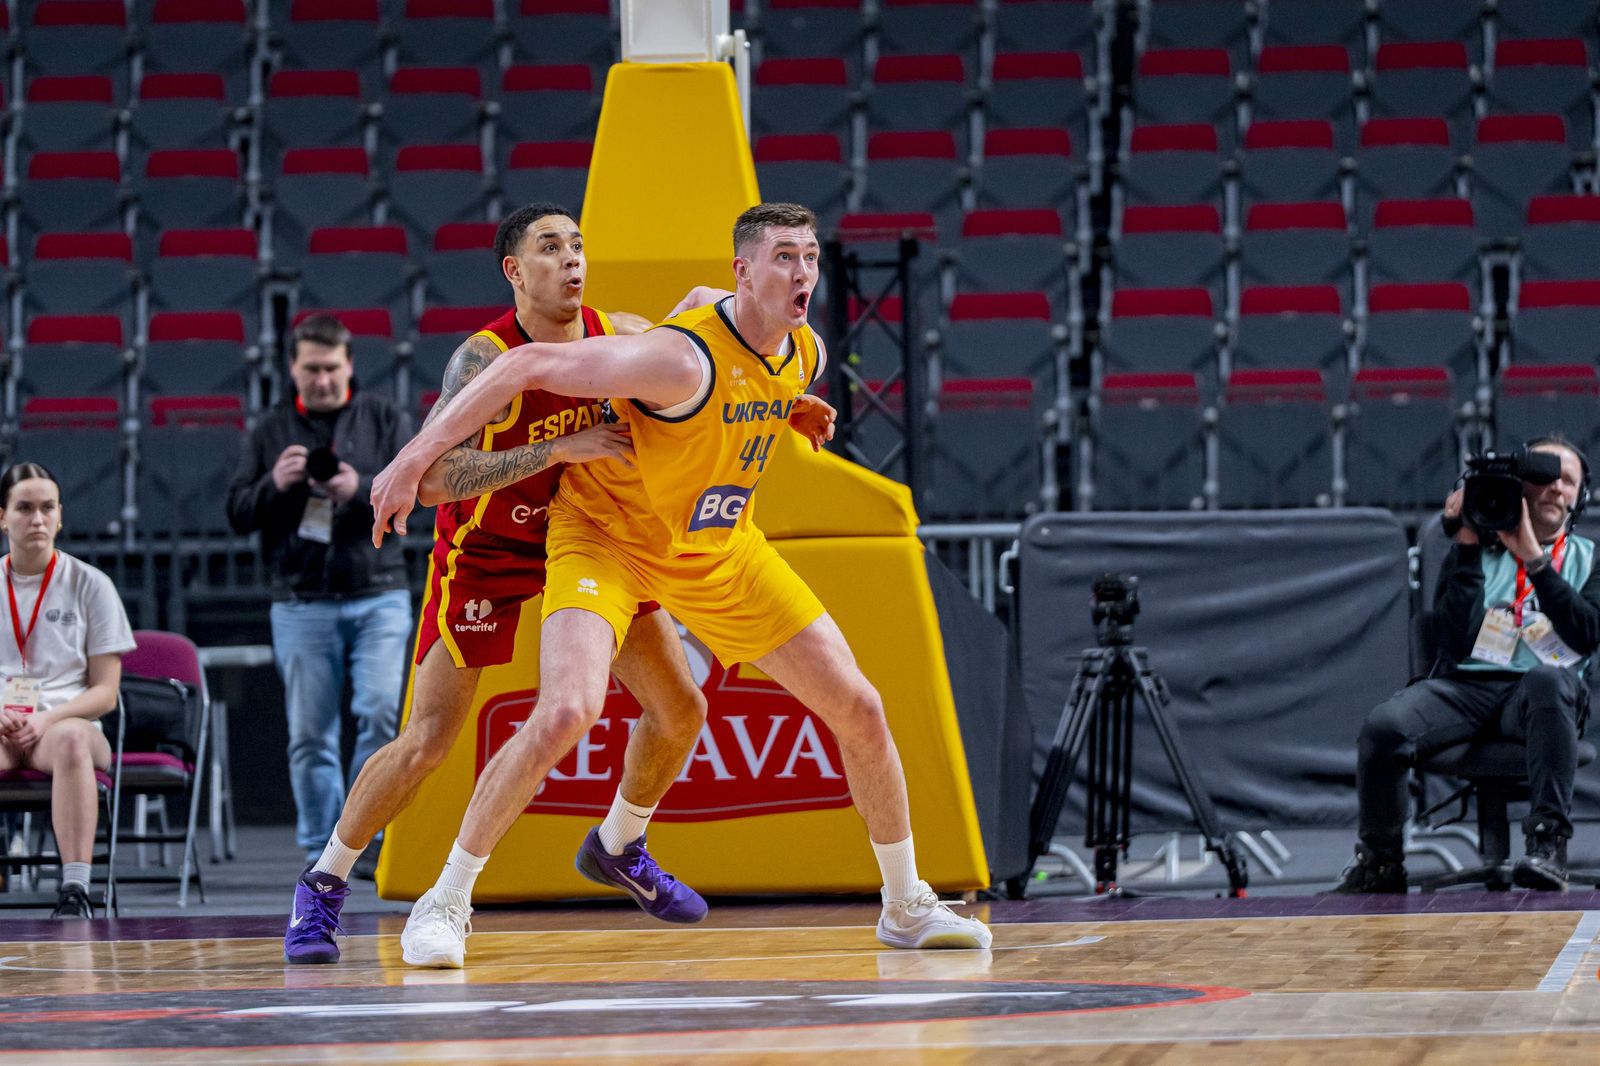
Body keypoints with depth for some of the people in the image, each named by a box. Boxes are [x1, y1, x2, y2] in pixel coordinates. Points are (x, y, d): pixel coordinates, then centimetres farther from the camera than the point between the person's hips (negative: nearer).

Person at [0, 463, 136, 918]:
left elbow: (105, 692, 5)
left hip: (64, 722, -1)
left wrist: (48, 719, -14)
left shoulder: (90, 585, 9)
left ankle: (75, 892, -46)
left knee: (70, 738, -40)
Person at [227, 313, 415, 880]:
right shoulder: (271, 431, 10)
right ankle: (320, 851, 10)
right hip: (302, 604, 1)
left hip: (378, 596, -1)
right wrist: (274, 485, -12)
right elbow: (238, 512, 8)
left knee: (380, 712, -16)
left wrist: (361, 489, -19)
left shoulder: (384, 419, 8)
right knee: (309, 736, 2)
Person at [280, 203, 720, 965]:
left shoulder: (623, 338, -13)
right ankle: (323, 882, 7)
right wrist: (558, 449, -45)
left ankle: (619, 848, 29)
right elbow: (429, 477, -41)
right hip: (483, 549, -5)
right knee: (428, 741, -11)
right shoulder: (486, 359, -29)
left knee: (680, 709, 3)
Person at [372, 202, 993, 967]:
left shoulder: (805, 353, -7)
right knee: (566, 712, -30)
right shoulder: (683, 358, -32)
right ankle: (446, 901, -12)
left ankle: (906, 906, 21)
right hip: (605, 534, -7)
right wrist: (418, 456, -34)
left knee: (859, 709, 3)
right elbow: (532, 365, -32)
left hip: (719, 550, 7)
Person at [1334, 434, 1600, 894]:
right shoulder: (1477, 550, 17)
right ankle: (1380, 864, -8)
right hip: (1464, 685, 1)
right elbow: (1456, 639, 1)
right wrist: (1468, 548, -4)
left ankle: (1547, 841, -39)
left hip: (1537, 698, -1)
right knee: (1384, 727, -30)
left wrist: (1535, 559, -8)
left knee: (1548, 679, -40)